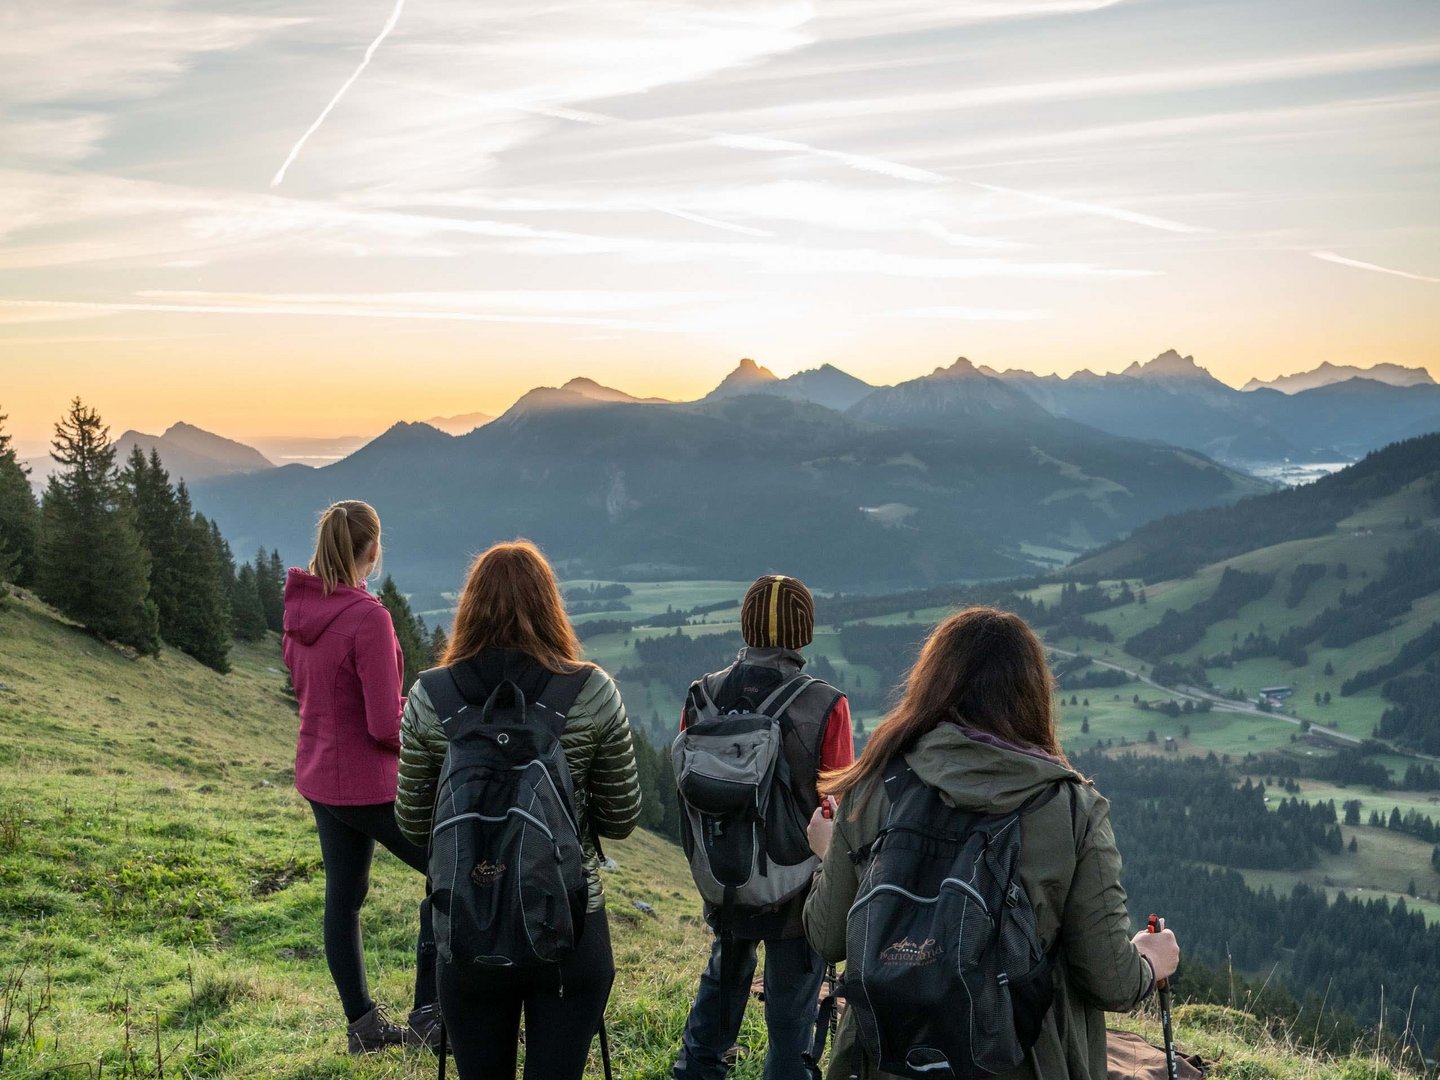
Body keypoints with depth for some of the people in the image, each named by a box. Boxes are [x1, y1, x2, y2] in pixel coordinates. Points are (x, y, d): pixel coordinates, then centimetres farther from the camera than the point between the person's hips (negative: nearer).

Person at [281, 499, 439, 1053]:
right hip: (369, 782, -8)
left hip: (318, 774, 8)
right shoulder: (367, 616, -24)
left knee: (343, 895, 16)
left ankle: (362, 1022, 26)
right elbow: (387, 725, -24)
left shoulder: (300, 607, 0)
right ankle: (428, 1015, 9)